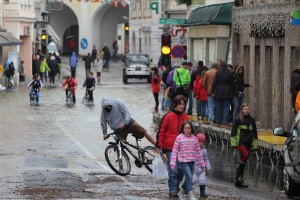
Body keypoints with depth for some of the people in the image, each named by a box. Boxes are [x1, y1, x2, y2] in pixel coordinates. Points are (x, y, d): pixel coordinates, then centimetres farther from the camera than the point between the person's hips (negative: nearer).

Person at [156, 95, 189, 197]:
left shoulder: (185, 117, 8)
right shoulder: (168, 117, -6)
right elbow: (161, 131, -3)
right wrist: (159, 145, -5)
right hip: (170, 148, -5)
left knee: (181, 170, 7)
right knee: (172, 170, -6)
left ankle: (177, 188, 20)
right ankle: (172, 190, -1)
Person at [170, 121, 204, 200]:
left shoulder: (194, 138, 9)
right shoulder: (179, 138, -2)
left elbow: (198, 151, 13)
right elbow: (175, 151, -2)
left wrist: (202, 163, 14)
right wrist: (173, 163, -8)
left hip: (191, 161, 5)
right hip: (183, 161, -5)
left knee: (188, 179, 9)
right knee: (189, 177, -14)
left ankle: (181, 193, 29)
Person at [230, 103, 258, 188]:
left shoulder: (252, 120, 11)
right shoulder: (238, 120, -1)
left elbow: (254, 133, 17)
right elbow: (233, 132, -1)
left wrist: (255, 144, 13)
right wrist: (233, 143, -7)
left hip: (248, 143, 5)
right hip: (240, 142, -5)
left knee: (244, 160, 5)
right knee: (245, 155, -29)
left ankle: (238, 181, 10)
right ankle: (239, 172, -14)